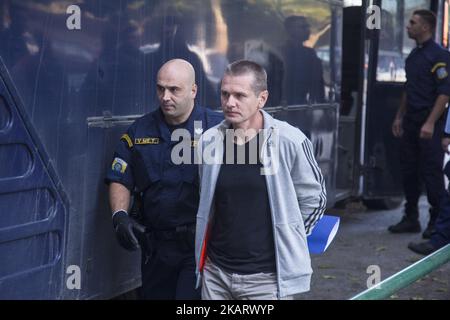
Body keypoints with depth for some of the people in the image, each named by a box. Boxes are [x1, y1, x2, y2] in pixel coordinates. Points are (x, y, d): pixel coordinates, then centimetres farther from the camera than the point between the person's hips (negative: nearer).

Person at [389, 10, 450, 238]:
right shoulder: (414, 55, 15)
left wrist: (430, 123, -22)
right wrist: (399, 116, 18)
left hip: (428, 123, -8)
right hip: (411, 121, 8)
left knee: (431, 172, -5)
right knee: (409, 170, 10)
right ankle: (411, 218, 19)